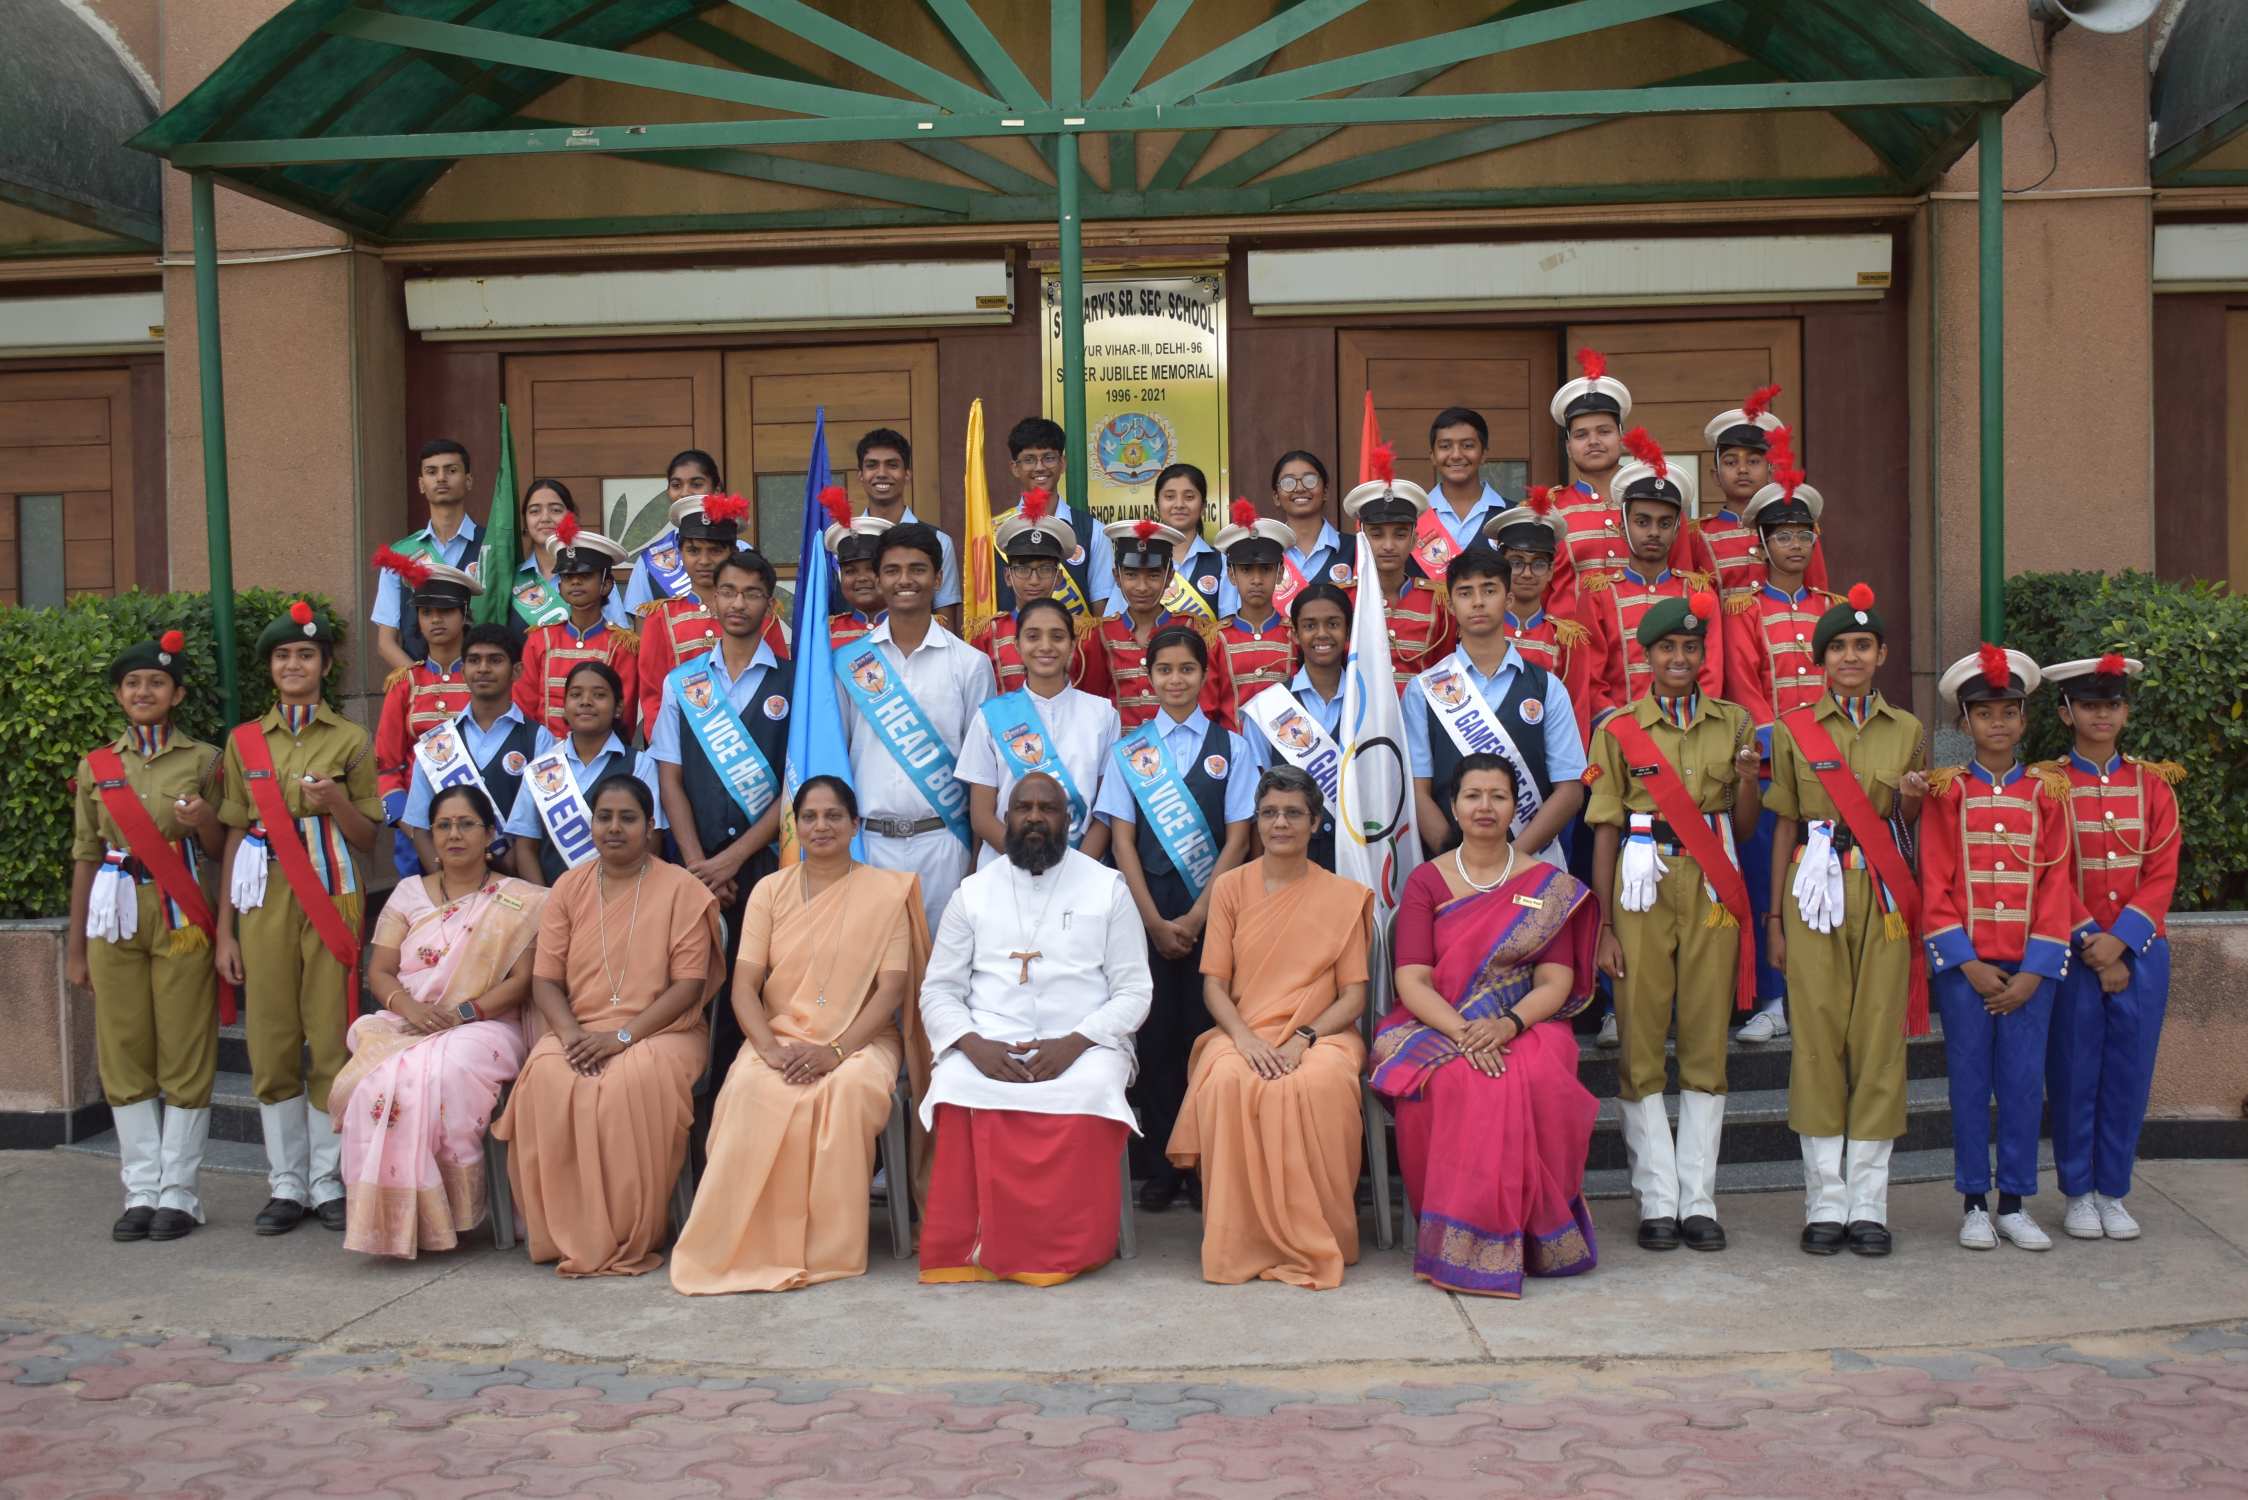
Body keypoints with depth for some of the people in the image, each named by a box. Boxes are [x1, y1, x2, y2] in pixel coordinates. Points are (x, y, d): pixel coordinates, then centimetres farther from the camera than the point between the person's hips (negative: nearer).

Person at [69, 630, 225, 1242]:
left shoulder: (203, 760, 4)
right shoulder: (95, 767, 11)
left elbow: (220, 851, 6)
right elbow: (85, 857, 13)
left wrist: (205, 819, -17)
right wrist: (77, 946, 12)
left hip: (181, 914, -3)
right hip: (116, 915, 3)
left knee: (186, 1055, -2)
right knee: (123, 1055, 4)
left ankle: (179, 1193, 6)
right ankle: (141, 1191, 13)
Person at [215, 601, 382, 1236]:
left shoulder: (351, 740, 7)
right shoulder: (244, 741, 11)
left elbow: (368, 837, 8)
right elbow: (235, 836, 10)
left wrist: (337, 801, -13)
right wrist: (225, 929, 5)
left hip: (331, 892, -2)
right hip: (265, 896, 2)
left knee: (331, 1039, -3)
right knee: (271, 1042, 1)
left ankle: (329, 1182, 7)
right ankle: (286, 1184, 12)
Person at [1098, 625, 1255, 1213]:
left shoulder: (1231, 746, 6)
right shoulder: (1128, 750, 8)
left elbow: (1237, 837, 1)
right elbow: (1122, 840, 4)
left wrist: (1197, 917, -7)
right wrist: (1155, 921, -5)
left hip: (1211, 908, -1)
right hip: (1147, 909, 1)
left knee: (1205, 1029, -2)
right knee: (1155, 1032, 1)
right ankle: (1161, 1165, 9)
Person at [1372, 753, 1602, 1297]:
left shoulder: (1548, 885, 8)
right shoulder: (1427, 881, 7)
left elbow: (1556, 982, -1)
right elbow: (1412, 980, -4)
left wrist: (1507, 1024, -22)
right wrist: (1463, 1031, -22)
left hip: (1525, 1026, 1)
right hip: (1436, 1025, 0)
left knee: (1534, 1079, -34)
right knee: (1456, 1082, -35)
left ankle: (1511, 1235, -18)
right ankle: (1454, 1245, -21)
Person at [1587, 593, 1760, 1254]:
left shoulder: (1733, 722, 10)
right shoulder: (1618, 729, 4)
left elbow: (1746, 828, 12)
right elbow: (1606, 831, 1)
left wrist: (1746, 778, -8)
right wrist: (1605, 925, -4)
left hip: (1713, 891, 2)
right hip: (1644, 889, -2)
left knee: (1707, 1041, 2)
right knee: (1641, 1043, -2)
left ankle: (1699, 1198, 10)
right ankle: (1658, 1199, 6)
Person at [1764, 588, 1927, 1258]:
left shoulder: (1908, 731, 10)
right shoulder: (1793, 730, 5)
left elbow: (1914, 826, 15)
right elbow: (1784, 827, 7)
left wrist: (1912, 798, -8)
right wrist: (1775, 917, 3)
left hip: (1884, 894, 1)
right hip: (1815, 892, -1)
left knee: (1880, 1039, -1)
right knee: (1817, 1038, -2)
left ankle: (1869, 1203, 8)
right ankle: (1826, 1203, 7)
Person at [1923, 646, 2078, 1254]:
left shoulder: (2048, 793, 7)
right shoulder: (1945, 792, 3)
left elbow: (2056, 884, 2)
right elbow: (1934, 885, -2)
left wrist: (2034, 971, -7)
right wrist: (1968, 963, -10)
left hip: (2029, 967, 1)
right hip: (1963, 963, -1)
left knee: (2024, 1082, 4)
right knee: (1969, 1081, 3)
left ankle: (2016, 1202, 15)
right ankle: (1974, 1203, 13)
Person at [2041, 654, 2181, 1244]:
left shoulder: (2153, 783, 5)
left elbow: (2163, 874, -1)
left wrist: (2119, 941, -12)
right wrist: (2091, 944, -13)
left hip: (2140, 950, 2)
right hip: (2072, 952, -2)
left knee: (2128, 1073, 7)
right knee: (2074, 1074, 4)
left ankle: (2114, 1192, 19)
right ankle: (2078, 1194, 16)